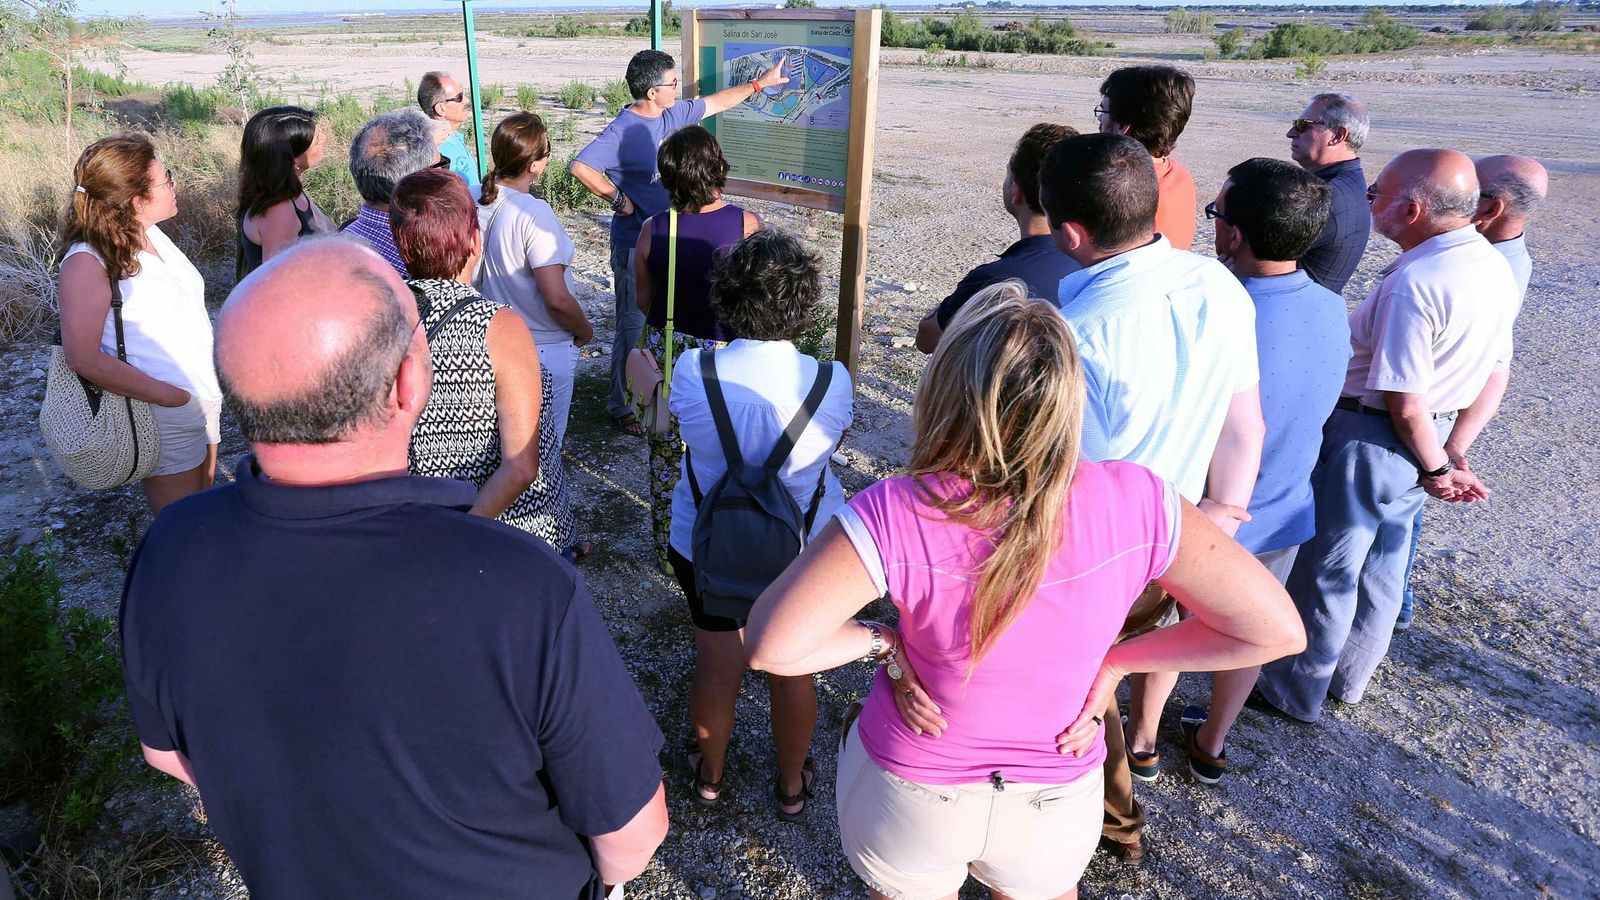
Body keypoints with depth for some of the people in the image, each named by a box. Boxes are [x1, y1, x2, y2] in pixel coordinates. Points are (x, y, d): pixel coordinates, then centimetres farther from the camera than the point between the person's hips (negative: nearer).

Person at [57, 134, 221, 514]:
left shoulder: (152, 235, 6)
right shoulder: (88, 260, -18)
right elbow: (84, 358, -21)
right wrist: (170, 395, -18)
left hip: (206, 400, 7)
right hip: (165, 417, -7)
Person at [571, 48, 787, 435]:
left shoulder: (671, 114, 4)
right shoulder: (623, 131, -21)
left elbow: (715, 102, 18)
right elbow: (581, 167, -32)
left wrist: (760, 83, 21)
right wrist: (618, 200, -23)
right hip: (635, 245, -8)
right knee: (634, 325, 0)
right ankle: (621, 404, 14)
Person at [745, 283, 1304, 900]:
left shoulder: (896, 516, -33)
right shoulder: (1136, 502, -25)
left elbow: (771, 646, -34)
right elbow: (1276, 630, -16)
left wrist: (882, 642, -17)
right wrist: (1115, 661, -9)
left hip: (909, 796, -1)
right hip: (1056, 803, 2)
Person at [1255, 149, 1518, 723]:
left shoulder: (1413, 283, -28)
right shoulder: (1496, 267, 1)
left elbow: (1406, 403, -25)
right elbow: (1496, 375, 8)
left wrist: (1436, 468, -10)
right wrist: (1451, 452, 10)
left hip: (1369, 437, -9)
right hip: (1422, 442, 9)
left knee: (1325, 569, 7)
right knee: (1382, 567, 21)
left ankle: (1295, 692, 24)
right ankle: (1349, 678, 39)